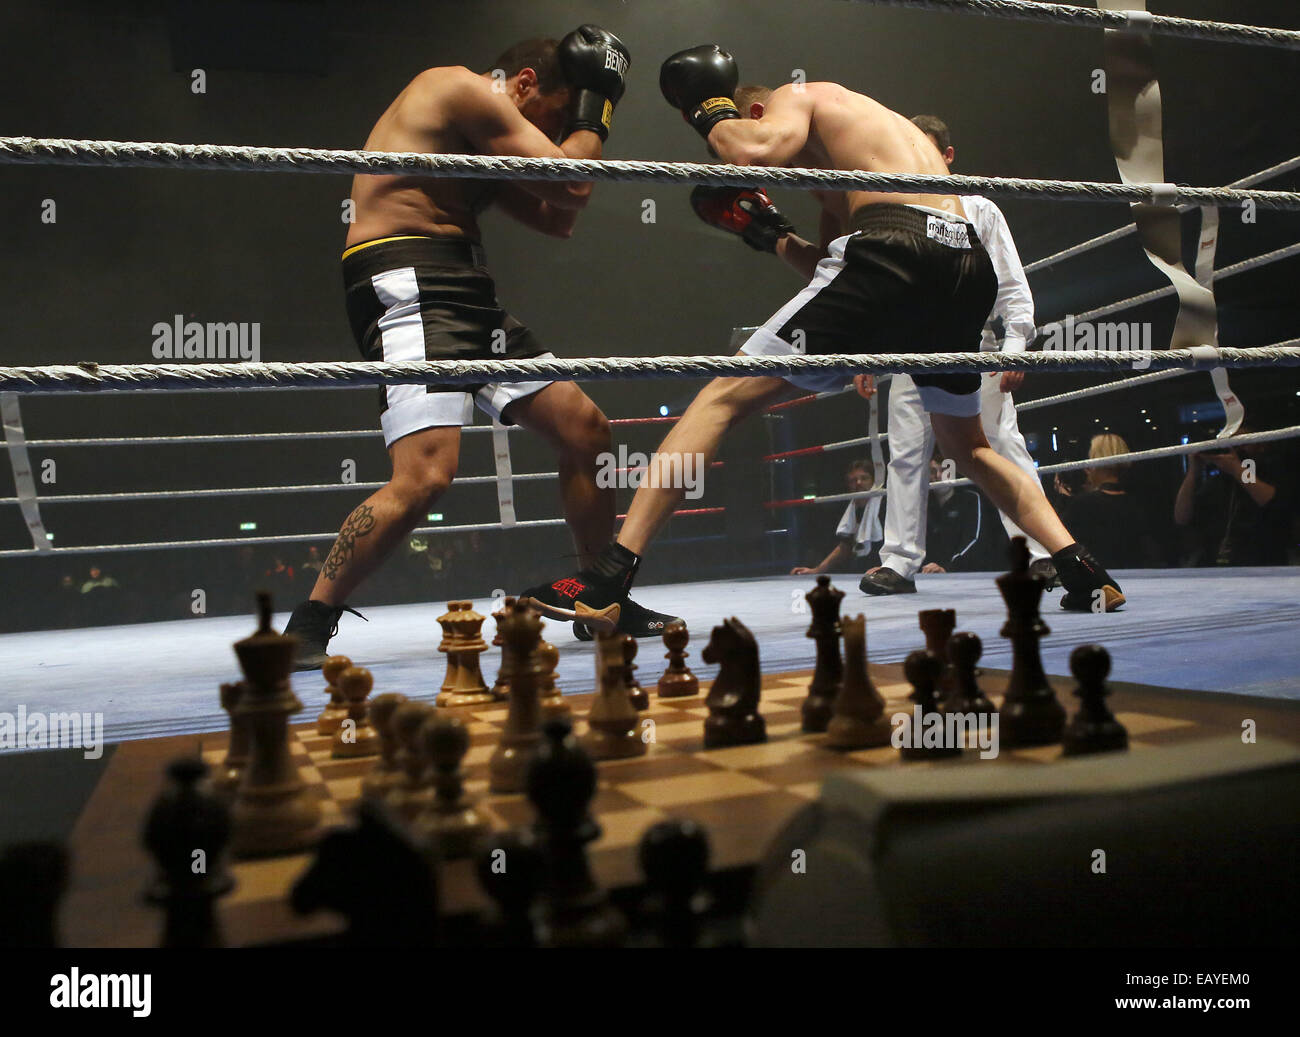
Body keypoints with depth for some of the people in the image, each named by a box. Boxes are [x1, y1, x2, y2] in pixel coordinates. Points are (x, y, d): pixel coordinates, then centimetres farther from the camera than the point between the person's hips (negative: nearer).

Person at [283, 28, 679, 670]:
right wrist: (594, 110, 9)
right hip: (409, 286, -10)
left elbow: (556, 219, 25)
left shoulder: (483, 142, 26)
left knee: (585, 430, 8)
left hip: (465, 292, 10)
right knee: (425, 474, -25)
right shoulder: (468, 90, -4)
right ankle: (307, 627, -10)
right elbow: (568, 184, -8)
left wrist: (584, 124, 23)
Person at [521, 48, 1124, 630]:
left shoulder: (795, 96, 16)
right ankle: (1082, 572, 19)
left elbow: (755, 150, -7)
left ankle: (608, 580, -10)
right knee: (968, 446, 30)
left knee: (724, 397, -4)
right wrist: (772, 233, 35)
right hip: (968, 259, 8)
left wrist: (709, 112, 11)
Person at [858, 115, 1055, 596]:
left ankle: (1040, 554, -6)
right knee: (906, 455, -1)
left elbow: (1012, 286, 6)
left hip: (973, 346, -2)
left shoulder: (978, 210, 9)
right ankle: (900, 561, 5)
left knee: (1003, 446, -8)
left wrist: (1014, 348, -7)